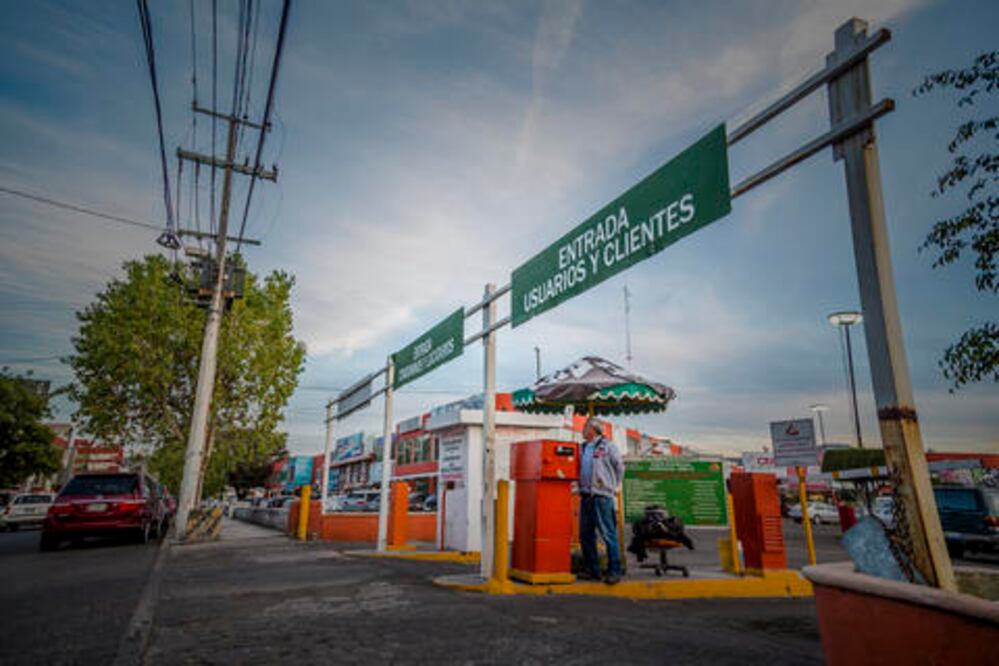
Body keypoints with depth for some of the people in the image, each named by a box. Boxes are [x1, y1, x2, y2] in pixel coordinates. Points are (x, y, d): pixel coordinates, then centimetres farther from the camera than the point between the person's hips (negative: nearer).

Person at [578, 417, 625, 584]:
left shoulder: (607, 447, -4)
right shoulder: (583, 448, 15)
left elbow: (619, 468, 3)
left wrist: (613, 486, 5)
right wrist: (580, 486, 14)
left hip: (603, 497, -7)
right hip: (586, 496, 7)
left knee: (609, 535, -5)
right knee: (585, 535, 10)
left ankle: (614, 571, 2)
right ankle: (592, 569, 20)